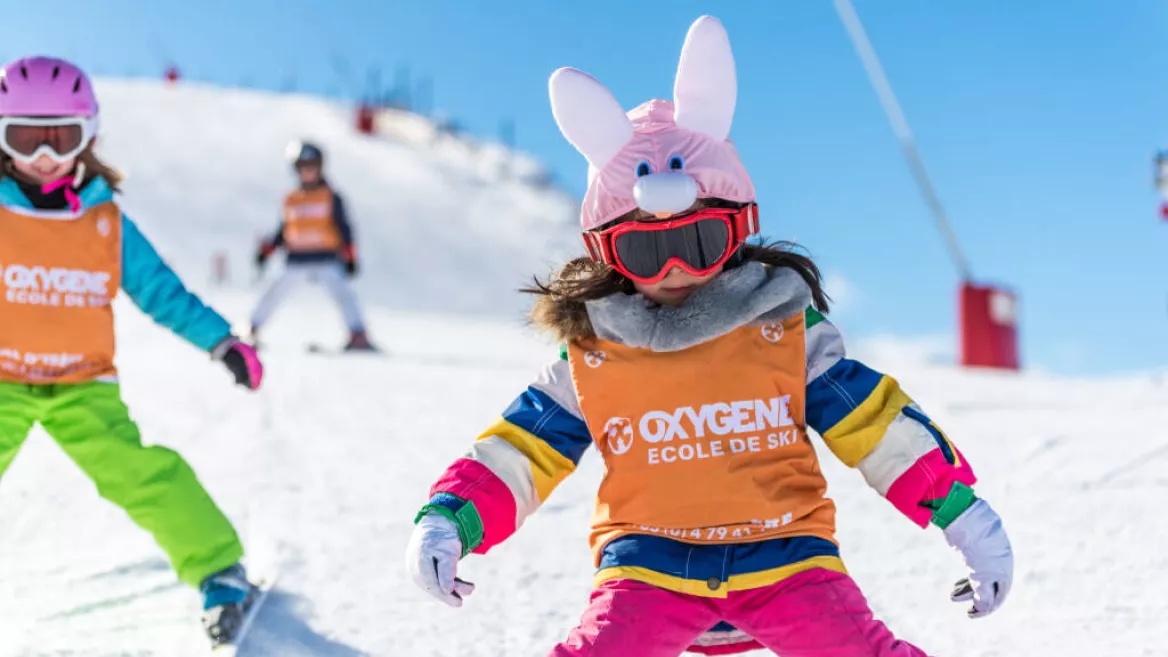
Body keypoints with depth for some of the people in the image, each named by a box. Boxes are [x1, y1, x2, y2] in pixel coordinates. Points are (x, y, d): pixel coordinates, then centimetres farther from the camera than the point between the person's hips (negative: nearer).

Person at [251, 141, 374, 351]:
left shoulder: (331, 197, 3)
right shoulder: (290, 200, 12)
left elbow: (343, 227, 1)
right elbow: (283, 231, 19)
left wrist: (350, 256, -8)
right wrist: (266, 250, 9)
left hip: (326, 259, -3)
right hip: (297, 260, 4)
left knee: (342, 293, -20)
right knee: (274, 293, 7)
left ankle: (359, 336, -24)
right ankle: (252, 331, 23)